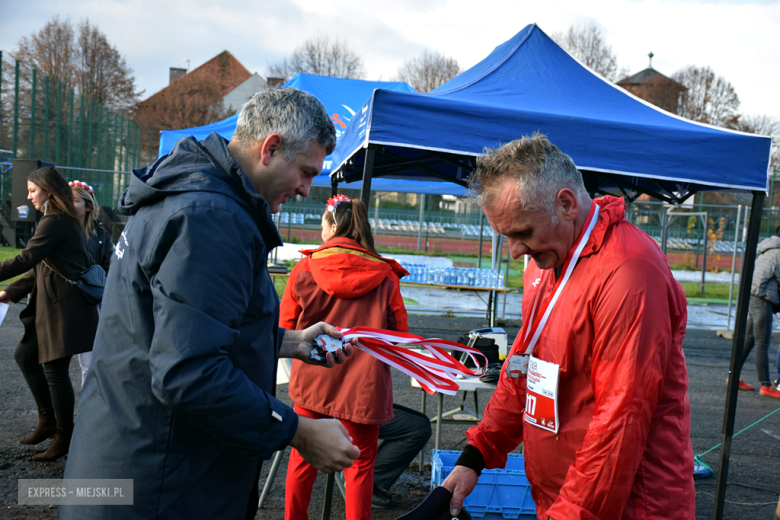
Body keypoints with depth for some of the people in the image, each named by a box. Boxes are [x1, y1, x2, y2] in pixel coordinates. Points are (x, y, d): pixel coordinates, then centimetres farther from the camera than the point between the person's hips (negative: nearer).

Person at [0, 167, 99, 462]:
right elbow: (40, 267, 18)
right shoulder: (64, 220, 17)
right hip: (52, 305, 10)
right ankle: (48, 419, 25)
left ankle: (64, 437, 11)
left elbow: (26, 260, -21)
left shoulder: (55, 222, -15)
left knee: (55, 369, -2)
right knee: (24, 355, 17)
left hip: (65, 306, -10)